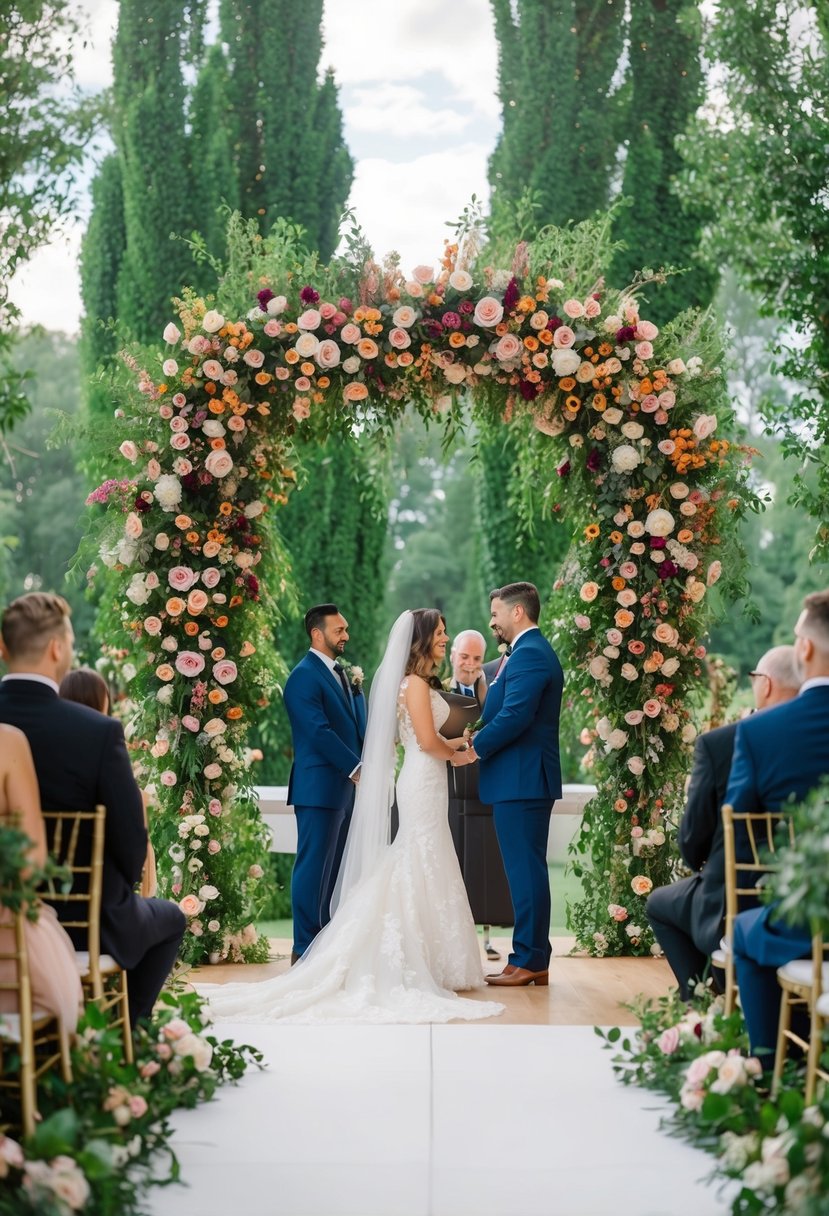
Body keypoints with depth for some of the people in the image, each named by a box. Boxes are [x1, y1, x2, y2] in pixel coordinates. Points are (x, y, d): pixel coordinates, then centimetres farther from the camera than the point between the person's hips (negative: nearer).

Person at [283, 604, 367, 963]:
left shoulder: (342, 674, 18)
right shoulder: (304, 676, -10)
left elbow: (358, 725, 17)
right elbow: (319, 732, -18)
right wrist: (356, 769, -16)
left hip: (347, 787, 9)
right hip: (320, 788, -9)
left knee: (335, 870, 12)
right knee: (314, 868, -4)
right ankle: (304, 948, 2)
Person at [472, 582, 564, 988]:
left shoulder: (529, 654, -14)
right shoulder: (530, 651, 19)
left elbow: (514, 717, -23)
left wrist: (474, 748, -12)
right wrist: (478, 740, 6)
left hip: (521, 780, -11)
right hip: (523, 779, 11)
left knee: (525, 870, -6)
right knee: (527, 870, 13)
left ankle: (528, 961, -1)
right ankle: (534, 959, 19)